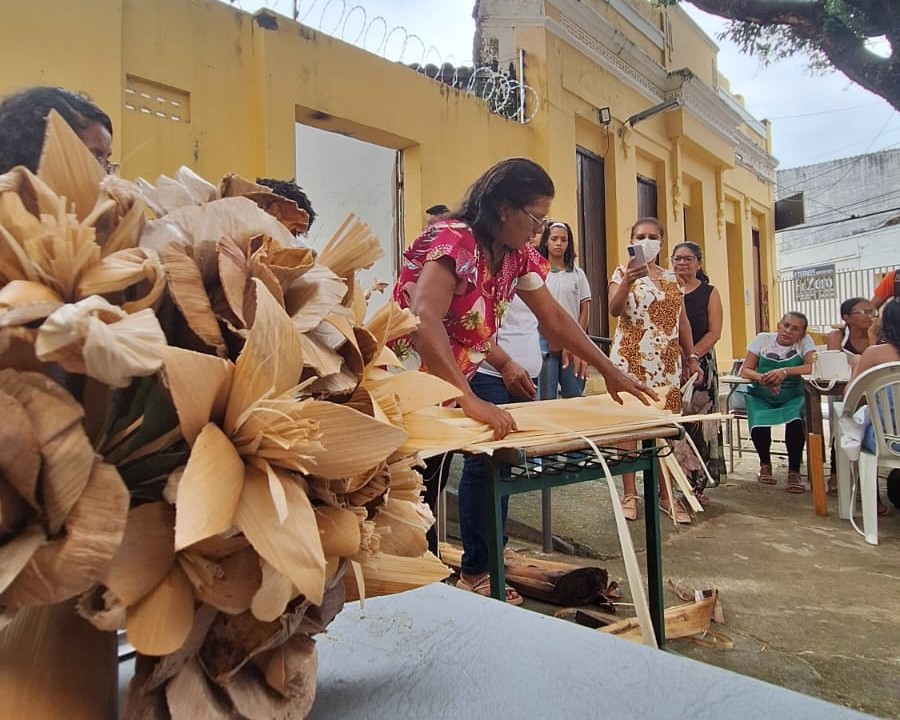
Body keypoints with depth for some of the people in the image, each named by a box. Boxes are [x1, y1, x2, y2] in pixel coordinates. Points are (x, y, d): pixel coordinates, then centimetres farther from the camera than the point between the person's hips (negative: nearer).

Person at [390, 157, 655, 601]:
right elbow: (424, 321, -36)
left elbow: (554, 320, 10)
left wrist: (609, 371, 9)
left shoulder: (517, 256, 3)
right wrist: (470, 400, -42)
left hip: (442, 394, 8)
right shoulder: (454, 240, -22)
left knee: (429, 494, 13)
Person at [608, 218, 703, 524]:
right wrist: (627, 281, -31)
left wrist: (692, 357, 10)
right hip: (631, 360, -4)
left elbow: (682, 321, 16)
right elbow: (614, 310, -15)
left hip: (666, 362, 4)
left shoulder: (672, 278, 15)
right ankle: (629, 494, 5)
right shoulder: (622, 272, 2)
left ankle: (666, 493, 15)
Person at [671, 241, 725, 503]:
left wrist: (691, 356, -13)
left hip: (700, 365, 0)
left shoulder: (709, 293, 7)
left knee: (698, 426, -1)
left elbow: (714, 332, -2)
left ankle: (697, 484, 9)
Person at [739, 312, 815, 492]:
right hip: (761, 397, 1)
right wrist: (762, 378, -27)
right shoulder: (763, 339, 0)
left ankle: (794, 471, -10)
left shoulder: (805, 342, -2)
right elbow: (745, 370, -5)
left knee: (795, 421, -33)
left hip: (793, 397, 0)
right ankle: (765, 463, 7)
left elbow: (813, 367, -20)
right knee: (759, 426, -27)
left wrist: (785, 372, -33)